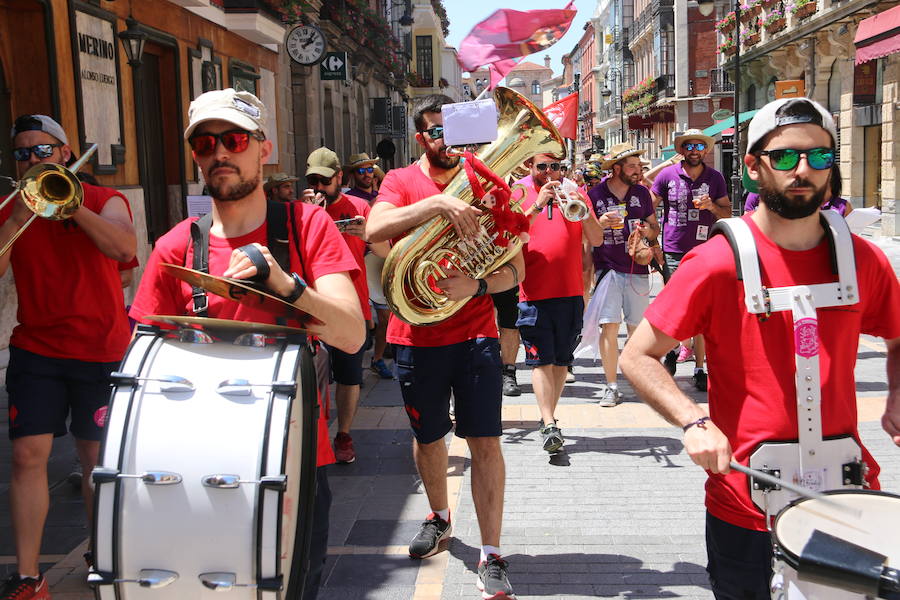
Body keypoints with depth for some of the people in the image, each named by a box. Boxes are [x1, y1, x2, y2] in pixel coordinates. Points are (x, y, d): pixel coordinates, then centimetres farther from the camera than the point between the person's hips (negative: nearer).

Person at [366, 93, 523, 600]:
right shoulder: (402, 182, 1)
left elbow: (515, 269, -1)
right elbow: (375, 230, -22)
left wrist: (477, 286, -21)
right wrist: (437, 203, -32)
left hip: (476, 333, -1)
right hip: (417, 334, 1)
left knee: (485, 441, -4)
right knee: (428, 437, 16)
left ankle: (492, 556, 7)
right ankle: (440, 517, 43)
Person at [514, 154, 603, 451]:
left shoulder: (573, 191, 10)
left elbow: (597, 240, 3)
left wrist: (583, 212, -14)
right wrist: (537, 205, -20)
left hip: (570, 290, 3)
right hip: (534, 291, -3)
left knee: (561, 360, 10)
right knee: (541, 359, -8)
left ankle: (549, 417, 23)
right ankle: (549, 425, -10)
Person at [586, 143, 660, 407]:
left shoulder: (642, 193, 11)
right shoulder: (595, 194, 1)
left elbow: (655, 227, 18)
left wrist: (649, 231, -5)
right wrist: (600, 223, -14)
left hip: (638, 269, 3)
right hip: (607, 269, -2)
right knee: (609, 326, -8)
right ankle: (611, 386, 0)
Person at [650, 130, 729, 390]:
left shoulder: (715, 178, 7)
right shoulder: (667, 175, 2)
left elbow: (727, 213, 11)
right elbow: (649, 208, 6)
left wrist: (711, 206, -10)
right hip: (673, 251, -1)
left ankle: (699, 369, 11)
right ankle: (671, 352, 27)